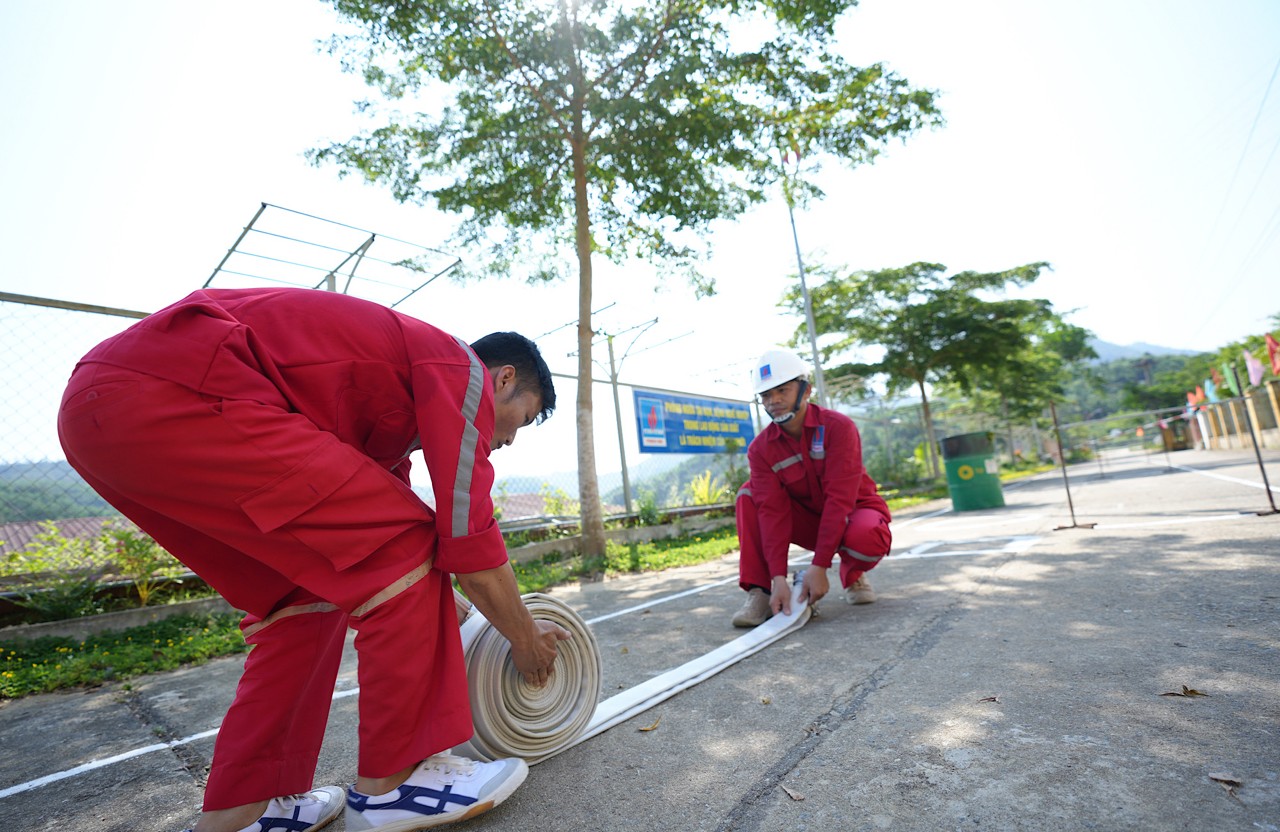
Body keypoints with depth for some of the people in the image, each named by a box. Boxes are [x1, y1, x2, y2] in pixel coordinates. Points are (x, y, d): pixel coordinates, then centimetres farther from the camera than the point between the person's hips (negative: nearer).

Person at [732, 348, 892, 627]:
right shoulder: (761, 448, -13)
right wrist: (778, 577, -31)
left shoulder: (838, 426, -22)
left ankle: (852, 574, 0)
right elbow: (772, 510, -20)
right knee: (749, 495, -20)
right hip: (810, 521, 3)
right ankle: (759, 591, -19)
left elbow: (840, 499, -28)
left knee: (867, 537, -38)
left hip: (853, 511, -2)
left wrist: (819, 567, -32)